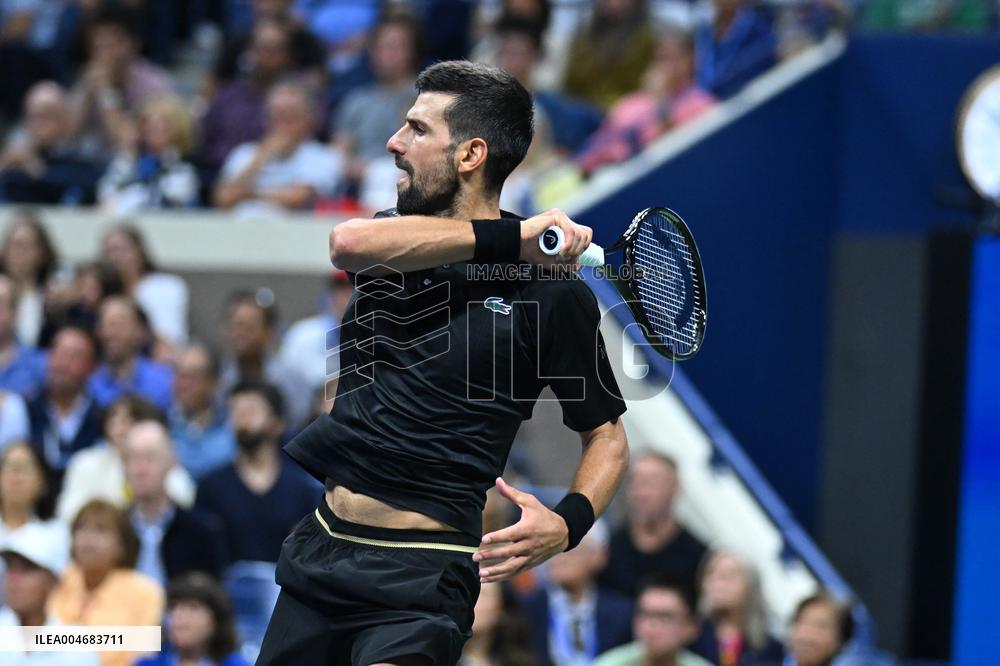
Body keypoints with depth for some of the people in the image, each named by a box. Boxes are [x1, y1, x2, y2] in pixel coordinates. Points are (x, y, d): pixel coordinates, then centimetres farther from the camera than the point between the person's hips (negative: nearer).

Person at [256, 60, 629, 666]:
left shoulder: (553, 292, -3)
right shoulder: (401, 242, 10)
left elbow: (607, 436, 4)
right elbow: (348, 243, -16)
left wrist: (566, 525, -16)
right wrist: (509, 237, -17)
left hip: (419, 572, -6)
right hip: (320, 548, 6)